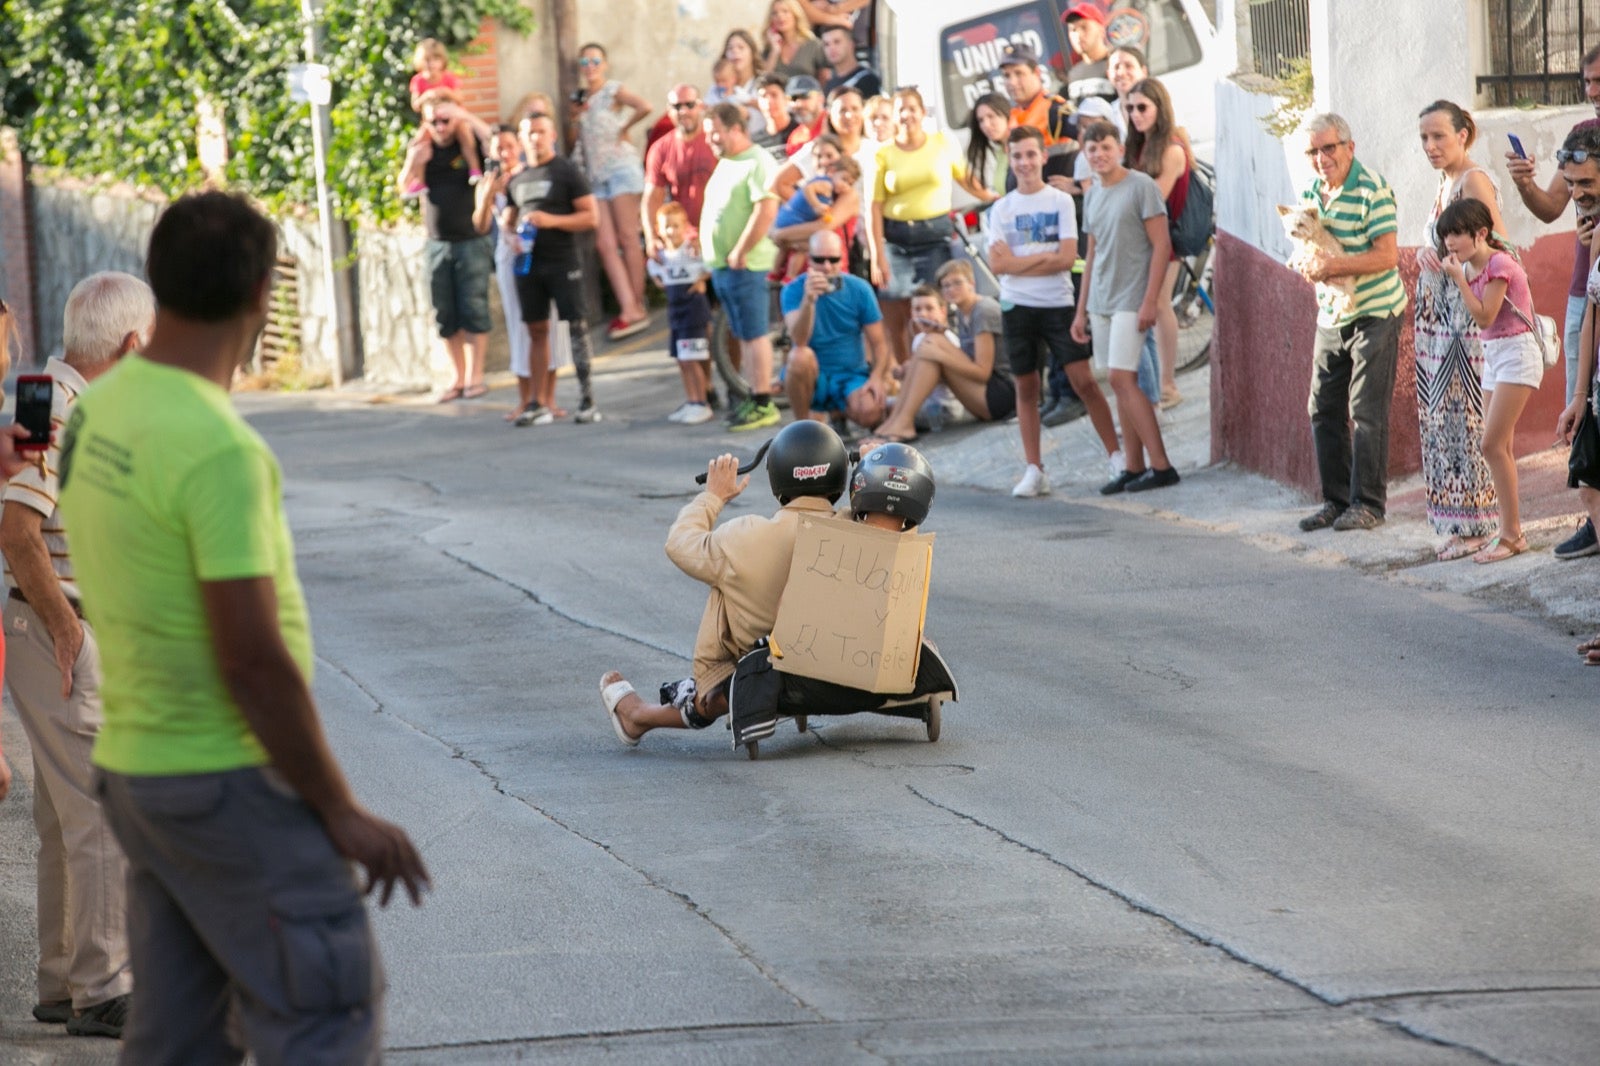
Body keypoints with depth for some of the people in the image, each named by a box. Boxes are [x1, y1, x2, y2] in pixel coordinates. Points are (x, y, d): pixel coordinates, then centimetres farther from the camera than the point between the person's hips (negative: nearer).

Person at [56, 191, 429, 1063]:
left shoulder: (98, 411, 5)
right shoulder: (218, 449, -23)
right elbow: (255, 661, -23)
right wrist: (341, 811, -14)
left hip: (135, 764, 9)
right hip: (229, 784, -9)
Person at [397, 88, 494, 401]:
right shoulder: (420, 149, 7)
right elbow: (405, 188, 1)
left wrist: (465, 117, -22)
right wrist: (414, 163, -18)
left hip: (472, 241, -4)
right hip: (438, 243, 4)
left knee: (473, 310, -5)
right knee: (445, 315, 5)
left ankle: (475, 376, 0)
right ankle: (458, 378, 12)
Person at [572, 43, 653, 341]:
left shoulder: (613, 90, -2)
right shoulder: (582, 99, 16)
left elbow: (644, 107, -20)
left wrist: (624, 129, -8)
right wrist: (576, 116, 5)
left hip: (620, 167, -7)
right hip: (595, 176, 7)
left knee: (628, 239, -5)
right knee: (605, 245, -4)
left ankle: (637, 307, -3)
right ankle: (628, 308, -6)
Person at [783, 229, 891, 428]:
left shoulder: (859, 289, -3)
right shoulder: (794, 290, -8)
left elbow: (878, 343, -1)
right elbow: (799, 340, -24)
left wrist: (877, 377, -20)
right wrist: (808, 299, -39)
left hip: (851, 375, 2)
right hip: (813, 375, -2)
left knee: (868, 413, -29)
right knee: (800, 356, -35)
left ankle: (840, 412, 10)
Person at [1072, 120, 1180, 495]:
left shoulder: (1141, 186, -8)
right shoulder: (1092, 195, 14)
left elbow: (1162, 245, -11)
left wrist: (1150, 301, -17)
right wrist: (1082, 310, 18)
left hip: (1131, 300, -7)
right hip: (1101, 302, 7)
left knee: (1122, 379, -14)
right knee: (1121, 384, 6)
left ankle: (1160, 466, -13)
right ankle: (1133, 467, 8)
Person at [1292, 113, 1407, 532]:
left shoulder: (1373, 190, -15)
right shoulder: (1310, 194, 8)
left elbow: (1387, 255, -21)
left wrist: (1333, 266, -29)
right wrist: (1308, 265, -6)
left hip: (1375, 314, -7)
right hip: (1331, 316, 7)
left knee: (1367, 411, -6)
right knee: (1324, 410, 7)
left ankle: (1368, 504, 1)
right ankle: (1336, 500, 17)